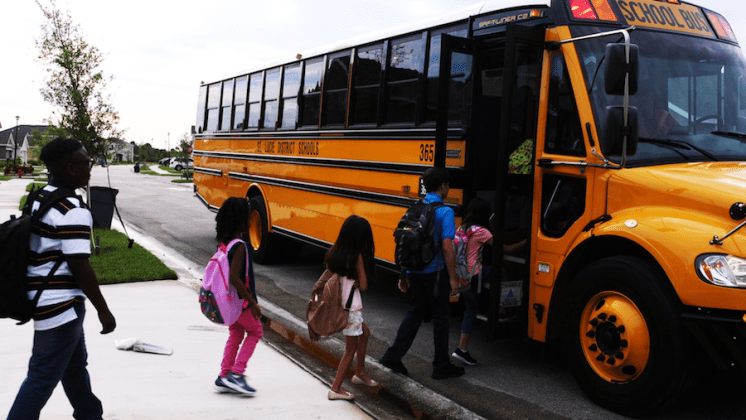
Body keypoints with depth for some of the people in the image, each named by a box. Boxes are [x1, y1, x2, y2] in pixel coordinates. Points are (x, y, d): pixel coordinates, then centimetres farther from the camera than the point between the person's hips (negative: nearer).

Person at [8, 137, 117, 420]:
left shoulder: (37, 198, 8)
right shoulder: (73, 211, -21)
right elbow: (79, 267, -22)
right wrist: (103, 311, -14)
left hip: (40, 298, 10)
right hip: (60, 306, -10)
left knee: (75, 364, 23)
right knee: (43, 377, 1)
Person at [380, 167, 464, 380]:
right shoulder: (445, 212, -14)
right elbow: (447, 247, -19)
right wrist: (453, 278, -12)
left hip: (414, 270, 6)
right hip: (434, 272, -6)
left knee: (415, 312, 17)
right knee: (441, 316, 7)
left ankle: (393, 355, 12)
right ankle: (441, 366, 18)